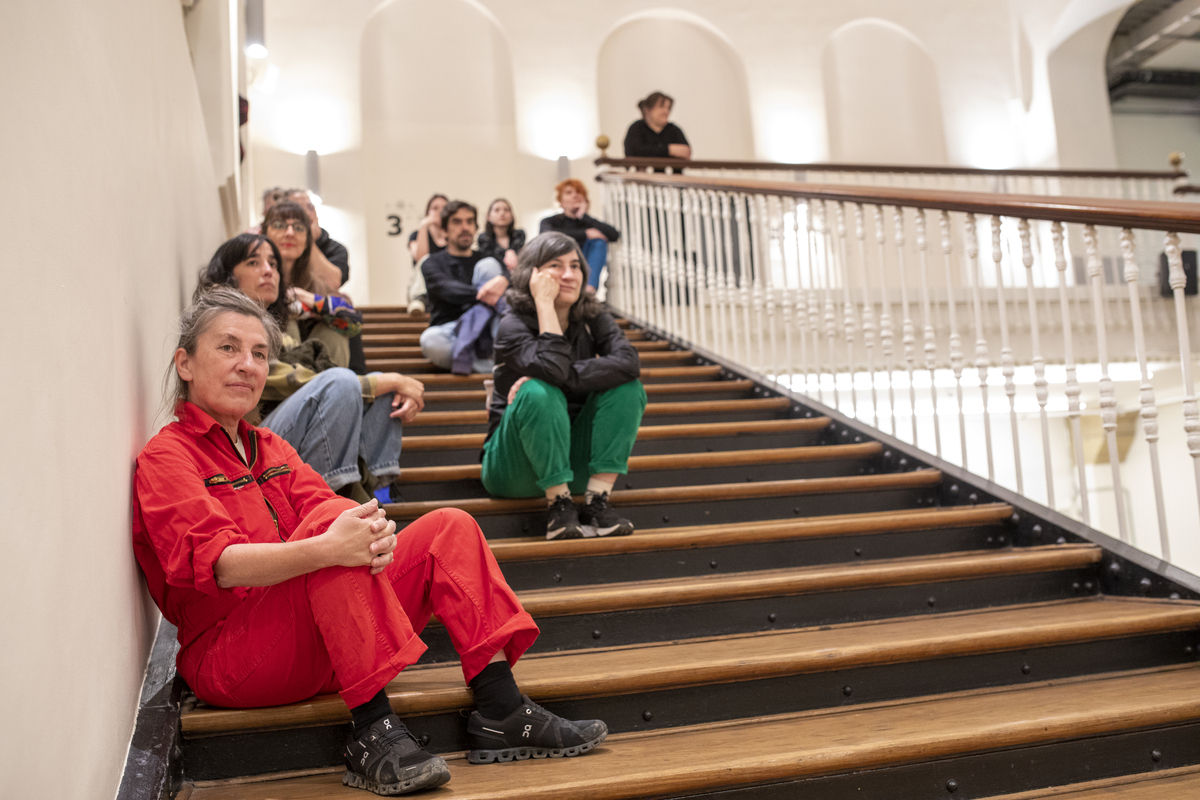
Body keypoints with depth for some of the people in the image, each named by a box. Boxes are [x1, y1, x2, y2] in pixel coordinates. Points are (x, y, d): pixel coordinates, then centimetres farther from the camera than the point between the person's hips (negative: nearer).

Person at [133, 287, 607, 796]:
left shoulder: (268, 448, 19)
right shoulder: (165, 458, -4)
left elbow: (323, 504, 0)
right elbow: (214, 562, -22)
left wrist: (371, 532, -25)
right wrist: (327, 548, -39)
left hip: (322, 646, 7)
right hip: (227, 659, -7)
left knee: (451, 528, -5)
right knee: (329, 522, -31)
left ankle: (500, 715, -13)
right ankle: (374, 734, -31)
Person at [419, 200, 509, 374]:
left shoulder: (485, 259, 18)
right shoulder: (433, 263, 11)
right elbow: (447, 289, -12)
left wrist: (502, 280, -29)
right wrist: (481, 294, -29)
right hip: (450, 333, -2)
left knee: (488, 265, -13)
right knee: (430, 340, -37)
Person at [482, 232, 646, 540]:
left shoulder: (592, 318, 0)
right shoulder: (513, 325, -13)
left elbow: (629, 362, -21)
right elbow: (553, 368, -34)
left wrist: (563, 377, -28)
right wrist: (544, 302, -25)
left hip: (573, 465, 4)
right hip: (515, 467, -4)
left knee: (627, 387, -16)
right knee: (540, 393, -32)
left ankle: (597, 500, -19)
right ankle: (558, 505, -22)